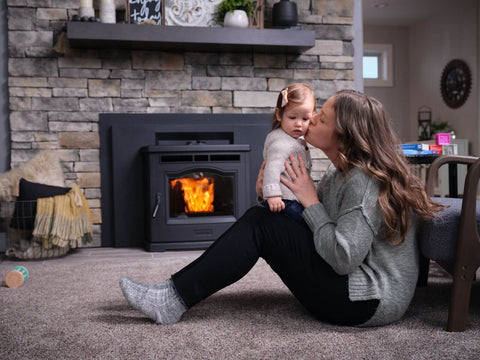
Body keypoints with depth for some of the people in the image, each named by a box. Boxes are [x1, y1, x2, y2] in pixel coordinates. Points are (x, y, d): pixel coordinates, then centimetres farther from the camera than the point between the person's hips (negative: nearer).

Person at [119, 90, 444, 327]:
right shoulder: (341, 171, 11)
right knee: (260, 219, 4)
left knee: (260, 225, -15)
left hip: (368, 301, -10)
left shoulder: (364, 182, -20)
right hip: (351, 279, 10)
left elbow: (343, 258, -26)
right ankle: (176, 292, 3)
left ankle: (174, 301, -12)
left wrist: (310, 200, -17)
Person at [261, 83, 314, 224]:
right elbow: (272, 167, -30)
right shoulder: (281, 143, -17)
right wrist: (272, 194, -38)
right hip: (285, 202, -10)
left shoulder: (298, 140, 16)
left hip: (296, 201, 10)